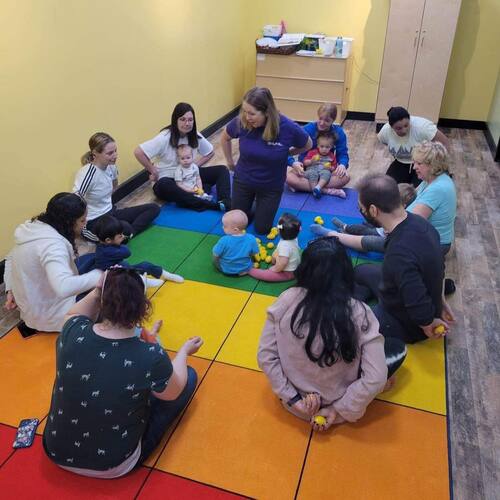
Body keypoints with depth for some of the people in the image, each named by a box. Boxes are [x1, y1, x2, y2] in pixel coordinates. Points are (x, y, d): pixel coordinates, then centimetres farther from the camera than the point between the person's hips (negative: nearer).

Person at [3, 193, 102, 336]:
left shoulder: (35, 227, -2)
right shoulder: (53, 244, -31)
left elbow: (11, 258, 13)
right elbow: (63, 287, -45)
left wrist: (10, 290, 12)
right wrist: (99, 275, -37)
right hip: (49, 314, -9)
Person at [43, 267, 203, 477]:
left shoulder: (72, 333, -21)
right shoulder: (151, 358, -30)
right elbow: (174, 391, -7)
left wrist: (98, 290, -12)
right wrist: (185, 350, 9)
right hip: (112, 465, -4)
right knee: (189, 375, 7)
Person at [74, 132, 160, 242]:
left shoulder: (111, 166, -1)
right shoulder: (88, 173, -23)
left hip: (111, 212, 9)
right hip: (93, 222, -9)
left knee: (153, 208, 1)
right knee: (125, 228, -40)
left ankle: (128, 234, -14)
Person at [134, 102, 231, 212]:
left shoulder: (195, 136, -2)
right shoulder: (165, 138, -18)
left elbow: (210, 153, 13)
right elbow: (138, 152, -24)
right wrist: (153, 172, -15)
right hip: (168, 179, -5)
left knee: (221, 170, -9)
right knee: (164, 186, -43)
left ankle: (225, 203, -36)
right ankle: (213, 205, -48)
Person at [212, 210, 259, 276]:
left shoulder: (224, 241, -30)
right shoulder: (251, 239, -22)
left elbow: (215, 255, -18)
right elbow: (254, 254, -7)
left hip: (226, 270, -2)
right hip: (245, 270, 2)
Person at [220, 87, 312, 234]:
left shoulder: (288, 128, -27)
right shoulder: (241, 122, -23)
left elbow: (307, 145, -5)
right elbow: (224, 138, 2)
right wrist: (230, 162, 8)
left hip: (271, 187, -1)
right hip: (243, 181, 2)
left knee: (261, 228, 10)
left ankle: (262, 205, 39)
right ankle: (252, 202, 43)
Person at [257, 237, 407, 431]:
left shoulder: (287, 300, -20)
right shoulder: (359, 314, -24)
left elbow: (266, 357, -14)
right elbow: (376, 379, -23)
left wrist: (295, 399, -8)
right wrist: (338, 410, -12)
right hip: (337, 404, -3)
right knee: (397, 347, 15)